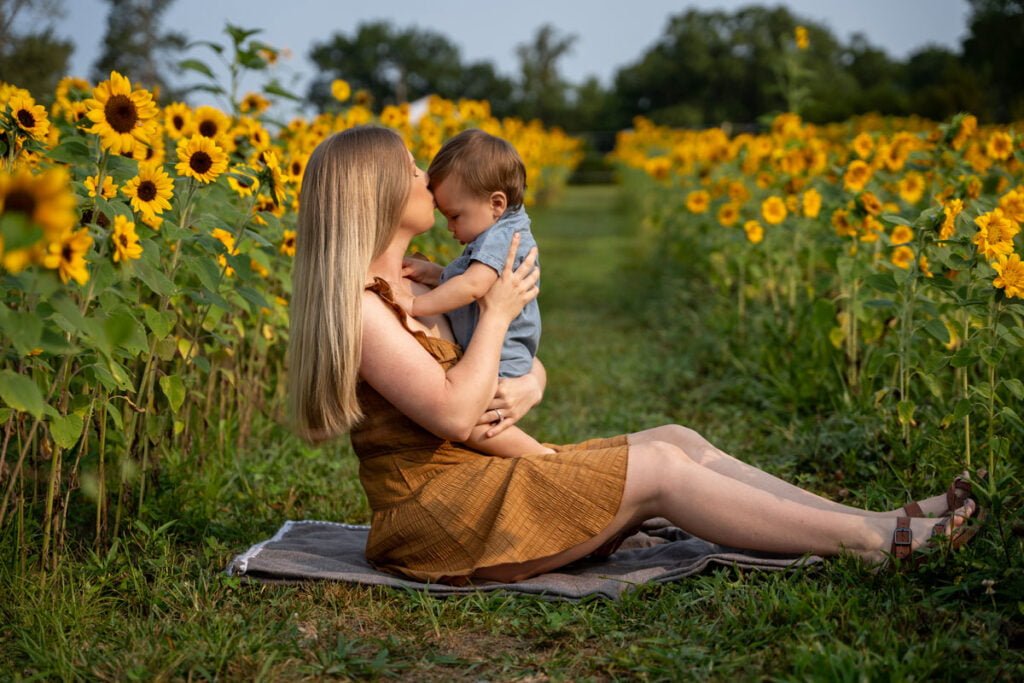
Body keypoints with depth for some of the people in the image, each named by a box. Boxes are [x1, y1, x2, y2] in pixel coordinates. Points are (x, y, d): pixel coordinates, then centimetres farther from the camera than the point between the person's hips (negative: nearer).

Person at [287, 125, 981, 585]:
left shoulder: (418, 288, 13)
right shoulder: (359, 308, -17)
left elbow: (527, 363, 15)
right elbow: (454, 415, -24)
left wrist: (527, 387, -9)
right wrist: (497, 314, -13)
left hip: (479, 478, 9)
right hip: (436, 519, -9)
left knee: (676, 439, -3)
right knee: (660, 468, -15)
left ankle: (879, 519, -4)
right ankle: (881, 540, -9)